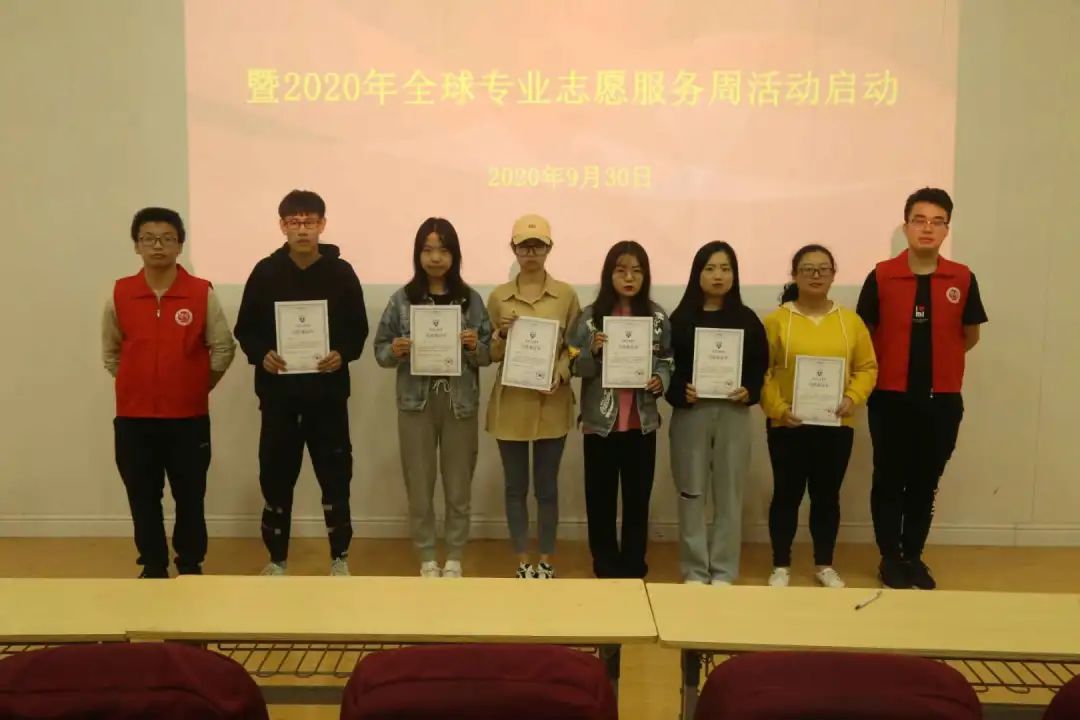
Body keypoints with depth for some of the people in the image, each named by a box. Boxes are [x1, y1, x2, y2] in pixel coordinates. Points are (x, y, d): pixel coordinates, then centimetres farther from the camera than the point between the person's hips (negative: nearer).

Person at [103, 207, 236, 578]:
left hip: (189, 416, -1)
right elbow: (110, 352, 12)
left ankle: (191, 567, 24)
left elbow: (223, 348, 2)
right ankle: (153, 568, 25)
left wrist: (196, 388, 5)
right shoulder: (119, 294, 0)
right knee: (143, 498, 10)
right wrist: (139, 384, 9)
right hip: (133, 417, 2)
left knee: (190, 497, 8)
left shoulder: (202, 293, -6)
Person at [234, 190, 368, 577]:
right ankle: (277, 559, 23)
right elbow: (245, 330, 5)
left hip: (328, 393, 0)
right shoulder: (265, 272, 2)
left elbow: (359, 329, 4)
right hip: (278, 393, 1)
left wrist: (343, 354, -16)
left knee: (335, 476, 5)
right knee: (276, 477, 7)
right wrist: (261, 355, -14)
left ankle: (340, 557, 20)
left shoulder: (341, 272, 1)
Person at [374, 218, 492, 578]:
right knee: (419, 487, 7)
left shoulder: (471, 299, 1)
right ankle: (427, 559, 23)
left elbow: (488, 355, 3)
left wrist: (475, 346, -18)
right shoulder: (402, 299, 0)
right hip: (416, 403, 0)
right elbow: (380, 351, 4)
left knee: (459, 487, 9)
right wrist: (395, 351, -17)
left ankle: (454, 558, 25)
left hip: (460, 403, 0)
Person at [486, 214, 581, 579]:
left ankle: (545, 562, 21)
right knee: (516, 487, 9)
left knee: (547, 487, 8)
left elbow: (574, 348, 3)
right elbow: (490, 354, 6)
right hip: (510, 403, 1)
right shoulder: (498, 296, 4)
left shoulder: (566, 295, 1)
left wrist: (560, 374, -15)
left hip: (552, 404, -1)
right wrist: (503, 335, -14)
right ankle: (523, 563, 21)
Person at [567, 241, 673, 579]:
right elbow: (576, 368, -1)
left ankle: (634, 568, 26)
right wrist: (593, 351, -20)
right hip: (601, 422, -1)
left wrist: (661, 380, -12)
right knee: (601, 498, 7)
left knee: (638, 497, 11)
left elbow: (667, 362, 8)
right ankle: (606, 567, 23)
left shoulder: (658, 317, 1)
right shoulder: (590, 316, -3)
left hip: (642, 422, 1)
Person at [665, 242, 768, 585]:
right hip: (690, 412, -1)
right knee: (692, 494, 5)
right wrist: (680, 392, -18)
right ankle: (694, 572, 16)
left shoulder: (747, 319, 5)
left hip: (733, 413, 1)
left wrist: (749, 391, -12)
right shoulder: (681, 318, 1)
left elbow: (760, 365, 5)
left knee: (729, 493, 6)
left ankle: (723, 572, 18)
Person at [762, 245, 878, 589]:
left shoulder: (851, 321, 5)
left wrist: (853, 398, -11)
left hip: (837, 426, 2)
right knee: (787, 495, 7)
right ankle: (781, 566, 20)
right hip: (788, 425, -2)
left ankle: (825, 565, 27)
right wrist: (777, 409, -16)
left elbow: (867, 368, 6)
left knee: (827, 496, 12)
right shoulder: (777, 320, -3)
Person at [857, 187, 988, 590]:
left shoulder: (963, 279, -1)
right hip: (891, 397, -2)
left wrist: (936, 358, 8)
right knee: (889, 480, 7)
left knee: (926, 482, 12)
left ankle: (914, 557, 27)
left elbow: (970, 336, 12)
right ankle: (890, 558, 20)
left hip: (943, 399, 2)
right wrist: (893, 363, 3)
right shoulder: (881, 277, -6)